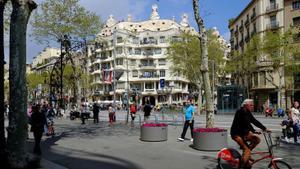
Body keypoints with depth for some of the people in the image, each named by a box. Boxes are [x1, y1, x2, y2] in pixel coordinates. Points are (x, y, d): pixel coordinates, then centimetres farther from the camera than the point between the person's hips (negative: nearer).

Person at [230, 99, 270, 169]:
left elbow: (255, 121, 3)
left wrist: (265, 129, -4)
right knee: (247, 150, -16)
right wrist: (254, 131, -35)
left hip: (243, 132, 9)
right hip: (236, 134, -9)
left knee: (257, 139, -3)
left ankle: (246, 152, 9)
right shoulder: (241, 112, -19)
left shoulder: (248, 113, 7)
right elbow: (247, 123, -28)